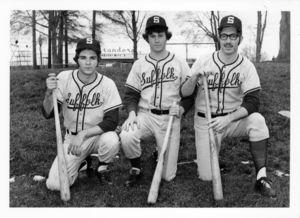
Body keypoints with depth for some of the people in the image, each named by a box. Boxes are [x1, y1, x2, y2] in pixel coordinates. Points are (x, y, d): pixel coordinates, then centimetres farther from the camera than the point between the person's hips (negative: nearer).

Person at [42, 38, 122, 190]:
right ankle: (82, 163, 18)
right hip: (71, 138, 1)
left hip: (97, 136, -1)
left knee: (111, 141, -36)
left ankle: (102, 167, 0)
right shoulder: (64, 78, -8)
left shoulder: (107, 84, -12)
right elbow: (48, 114, -10)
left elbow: (112, 121, -16)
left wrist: (83, 135, -27)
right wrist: (49, 93, -30)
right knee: (54, 184, -15)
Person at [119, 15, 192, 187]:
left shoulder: (180, 63, 5)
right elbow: (131, 95, 7)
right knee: (127, 137, -34)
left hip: (170, 119, -1)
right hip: (145, 115, 1)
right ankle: (136, 169, -2)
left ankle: (161, 154, 33)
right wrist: (132, 113, -13)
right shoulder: (139, 65, 9)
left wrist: (181, 108, -16)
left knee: (167, 176, -4)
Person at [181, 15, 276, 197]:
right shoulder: (203, 62, -5)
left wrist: (228, 119, -28)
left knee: (257, 120, -32)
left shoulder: (247, 66, -6)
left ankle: (261, 178, -22)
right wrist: (194, 77, -26)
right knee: (207, 176, -8)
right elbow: (184, 94, -5)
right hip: (205, 122, 0)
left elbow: (253, 102, -14)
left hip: (233, 119, 0)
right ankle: (208, 153, 27)